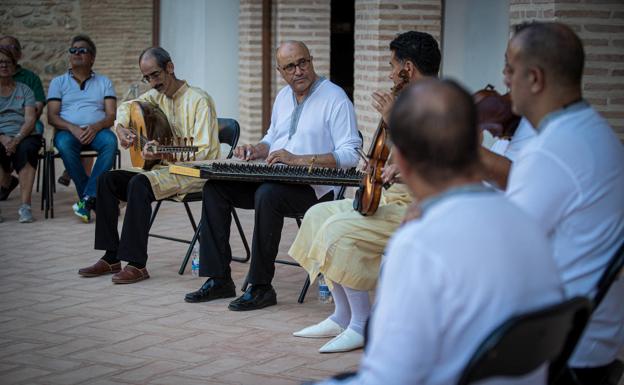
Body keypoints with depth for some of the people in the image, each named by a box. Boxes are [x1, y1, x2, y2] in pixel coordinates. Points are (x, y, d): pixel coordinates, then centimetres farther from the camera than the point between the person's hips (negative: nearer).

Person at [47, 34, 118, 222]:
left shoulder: (104, 82, 17)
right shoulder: (58, 82, 16)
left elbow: (111, 115, 5)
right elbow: (52, 116, 4)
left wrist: (96, 127, -17)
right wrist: (73, 128, -16)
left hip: (96, 130, 0)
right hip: (69, 130, 0)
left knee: (110, 141, -35)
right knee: (64, 144, -37)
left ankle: (87, 199, -38)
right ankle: (96, 199, -30)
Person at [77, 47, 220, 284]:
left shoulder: (199, 100, -14)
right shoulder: (158, 96, 10)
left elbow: (205, 151, -20)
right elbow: (126, 106, 25)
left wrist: (164, 154, -31)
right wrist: (122, 128, 2)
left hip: (194, 174, -8)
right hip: (166, 168, 8)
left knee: (139, 184, -32)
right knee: (107, 179, -5)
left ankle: (137, 264, -28)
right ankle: (112, 257, -5)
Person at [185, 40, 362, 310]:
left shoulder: (335, 98, -9)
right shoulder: (283, 96, 16)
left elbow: (350, 155, -17)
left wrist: (299, 159, -22)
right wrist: (256, 150, 7)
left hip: (314, 186, -8)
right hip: (273, 178, 8)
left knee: (267, 195, -37)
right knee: (214, 188, -7)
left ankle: (261, 287, -26)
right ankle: (218, 280, -7)